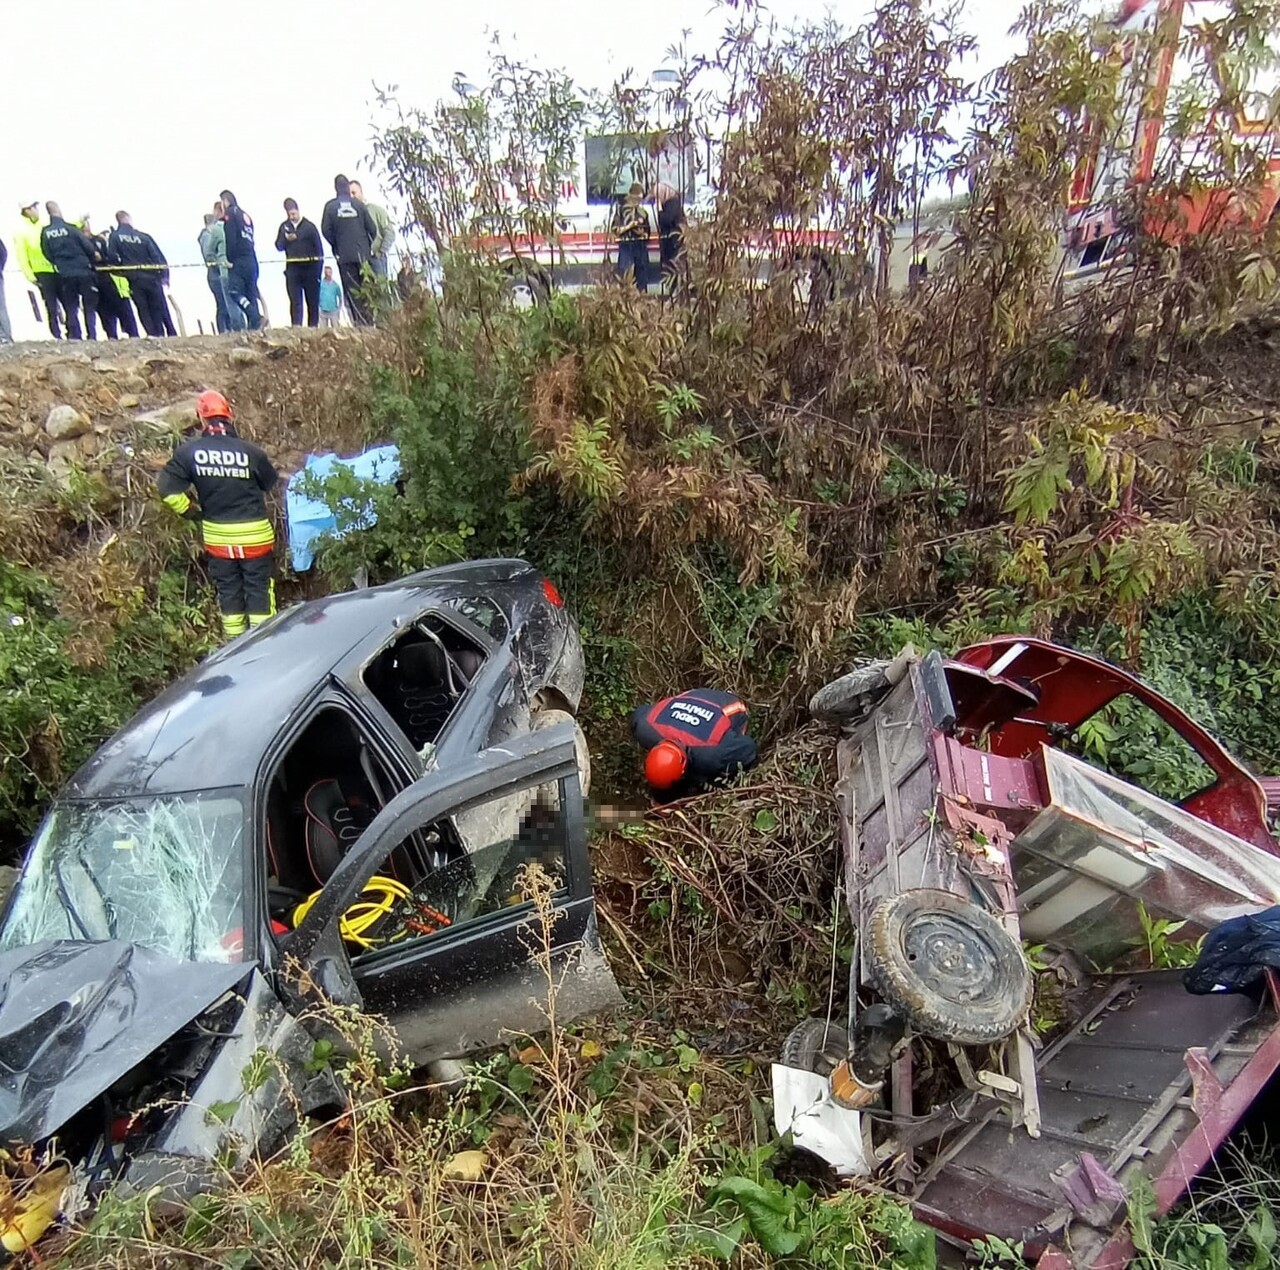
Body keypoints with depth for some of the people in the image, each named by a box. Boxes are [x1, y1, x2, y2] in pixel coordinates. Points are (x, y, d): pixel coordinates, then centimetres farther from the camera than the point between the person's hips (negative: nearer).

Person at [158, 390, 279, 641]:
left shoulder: (189, 451, -6)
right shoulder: (249, 451, -10)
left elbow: (168, 488, -7)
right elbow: (270, 483, 4)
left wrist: (191, 512, 6)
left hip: (217, 536, 2)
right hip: (254, 534, -2)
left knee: (228, 591, 14)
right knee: (259, 589, 7)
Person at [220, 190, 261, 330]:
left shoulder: (230, 213, -2)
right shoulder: (245, 215, 22)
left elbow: (230, 238, -11)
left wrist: (229, 260, -6)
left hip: (238, 261, -8)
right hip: (252, 260, 8)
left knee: (234, 292, -13)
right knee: (251, 294, 6)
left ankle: (256, 317, -29)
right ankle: (253, 325, 0)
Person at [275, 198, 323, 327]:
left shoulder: (309, 226, 0)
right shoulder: (284, 226, 10)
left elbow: (319, 247, -1)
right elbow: (279, 246, 9)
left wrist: (318, 269, -8)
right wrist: (286, 239, -12)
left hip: (310, 266, -2)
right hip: (292, 268, 2)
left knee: (313, 300, 3)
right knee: (295, 300, -4)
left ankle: (313, 326, 8)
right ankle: (296, 326, -9)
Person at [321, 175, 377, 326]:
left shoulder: (330, 206, -2)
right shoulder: (359, 204, 0)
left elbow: (326, 230, -5)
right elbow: (372, 228, -1)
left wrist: (337, 246, 10)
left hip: (344, 256, -1)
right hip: (363, 254, 1)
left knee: (352, 290, 1)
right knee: (366, 288, 7)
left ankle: (360, 321, -6)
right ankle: (369, 320, 3)